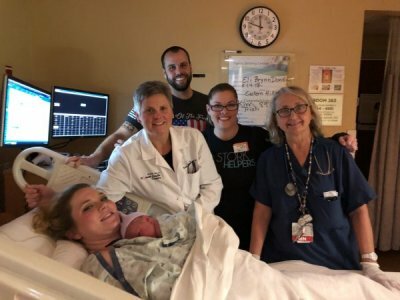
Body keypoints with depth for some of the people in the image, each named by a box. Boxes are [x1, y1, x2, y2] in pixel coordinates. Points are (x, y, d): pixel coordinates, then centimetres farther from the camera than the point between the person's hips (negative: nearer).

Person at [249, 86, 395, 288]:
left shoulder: (336, 154, -7)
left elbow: (359, 210, -5)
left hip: (336, 261, 0)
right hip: (283, 262, 1)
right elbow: (262, 211, -3)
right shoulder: (268, 159, -3)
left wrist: (369, 264, -10)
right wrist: (253, 259, -9)